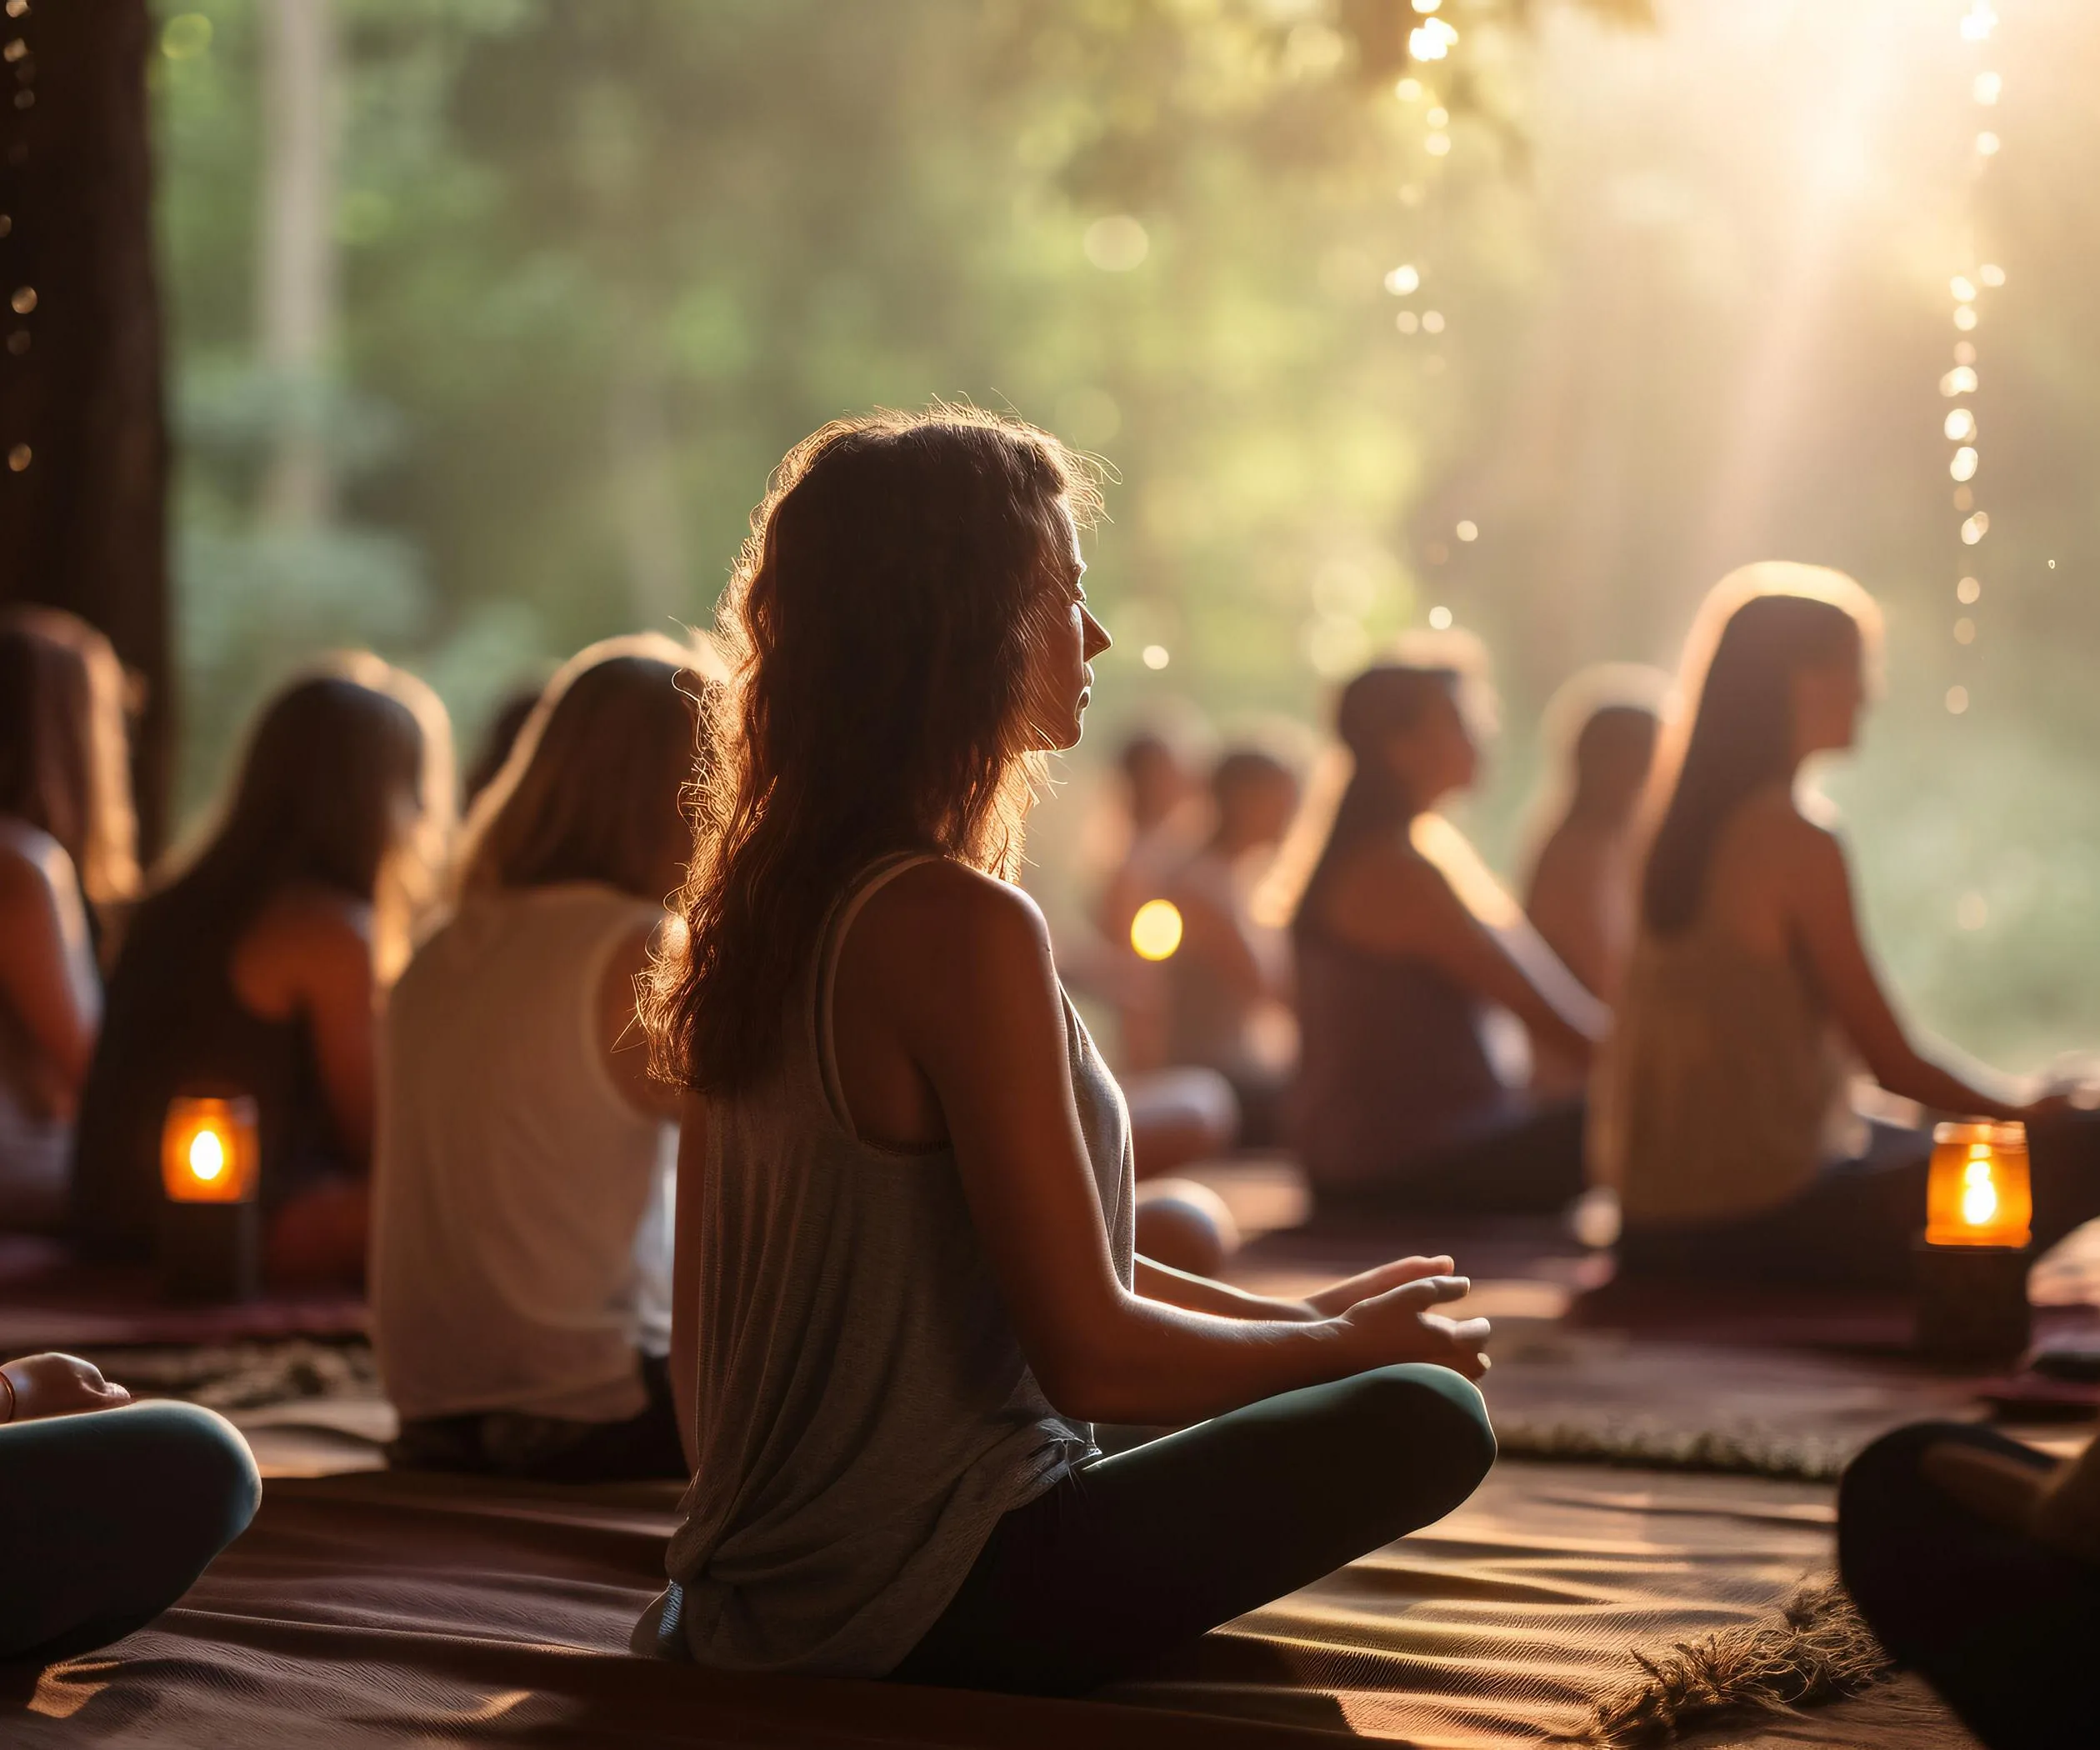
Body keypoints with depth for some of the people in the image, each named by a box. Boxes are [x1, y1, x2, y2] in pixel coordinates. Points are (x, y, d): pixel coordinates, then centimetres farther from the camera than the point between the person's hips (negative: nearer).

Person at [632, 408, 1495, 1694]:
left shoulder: (767, 904, 7)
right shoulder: (962, 928, -21)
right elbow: (1091, 1351, -20)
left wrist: (1299, 1317, 15)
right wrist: (1348, 1341, -3)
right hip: (929, 1609, -8)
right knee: (1425, 1417, -2)